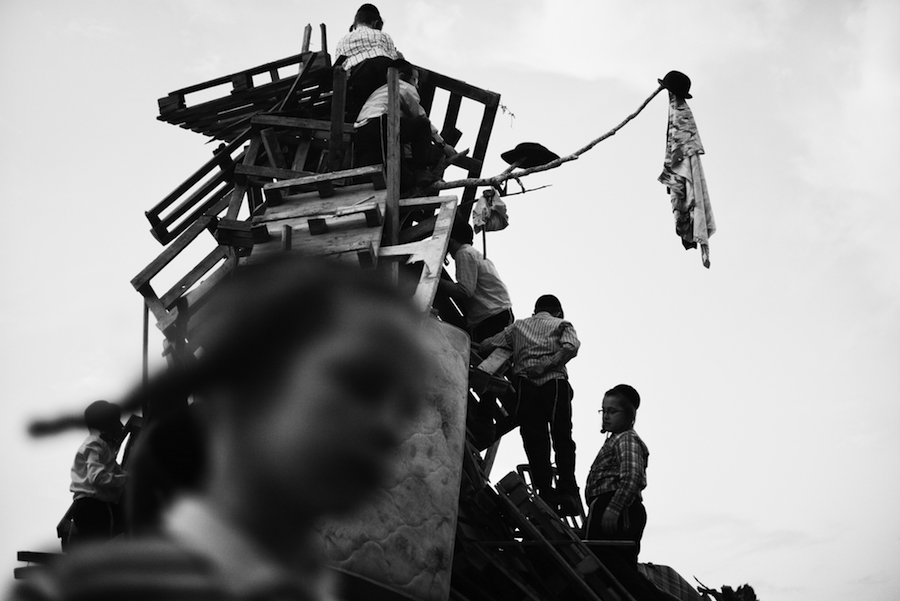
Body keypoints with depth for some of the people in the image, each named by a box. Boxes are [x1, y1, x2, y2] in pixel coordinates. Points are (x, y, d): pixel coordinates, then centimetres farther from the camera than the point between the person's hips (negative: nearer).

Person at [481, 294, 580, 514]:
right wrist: (546, 365, -6)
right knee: (562, 438, 1)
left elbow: (485, 346, 20)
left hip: (524, 383, 2)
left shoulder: (517, 326, 27)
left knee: (534, 440, -2)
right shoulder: (562, 324, 20)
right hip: (554, 382, -1)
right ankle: (567, 492, -10)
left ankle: (545, 492, -11)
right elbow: (571, 347, -4)